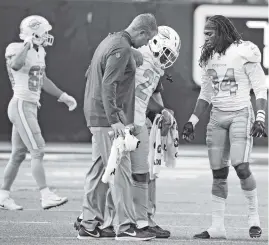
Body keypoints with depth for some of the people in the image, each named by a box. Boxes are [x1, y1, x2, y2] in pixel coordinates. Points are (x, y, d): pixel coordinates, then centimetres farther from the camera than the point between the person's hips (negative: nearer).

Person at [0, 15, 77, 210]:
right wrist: (27, 45, -31)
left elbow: (43, 81, 25)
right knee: (37, 151, -12)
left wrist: (63, 96, 28)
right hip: (22, 105, -9)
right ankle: (46, 196, -14)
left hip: (31, 106, 9)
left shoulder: (38, 52, 12)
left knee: (19, 154, 13)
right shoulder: (19, 50, -15)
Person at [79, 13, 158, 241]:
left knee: (99, 170, 12)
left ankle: (90, 225, 15)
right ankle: (126, 226, -8)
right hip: (108, 119, -10)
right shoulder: (122, 49, -16)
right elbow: (108, 85, -24)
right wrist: (115, 120, -27)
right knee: (120, 171, -8)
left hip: (96, 118, 10)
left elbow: (90, 74, 23)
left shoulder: (110, 40, 15)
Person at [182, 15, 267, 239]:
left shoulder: (243, 53, -8)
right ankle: (218, 226, 5)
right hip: (217, 117, 6)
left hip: (240, 115, -6)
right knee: (218, 172, 2)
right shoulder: (209, 58, 11)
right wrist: (192, 122, 14)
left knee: (241, 166, -17)